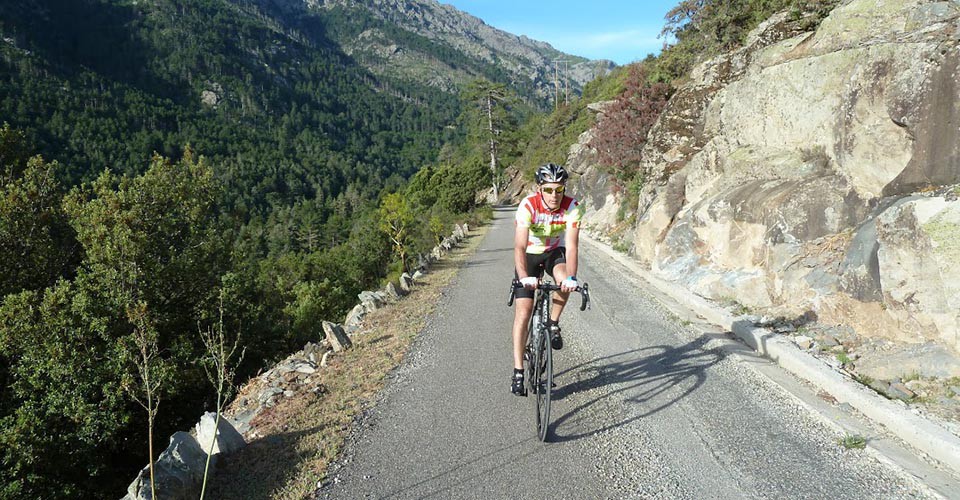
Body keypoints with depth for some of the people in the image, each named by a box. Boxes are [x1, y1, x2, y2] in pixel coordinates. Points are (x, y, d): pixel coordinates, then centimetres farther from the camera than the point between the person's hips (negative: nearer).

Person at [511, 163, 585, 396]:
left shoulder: (572, 207, -24)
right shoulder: (527, 206, -29)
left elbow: (571, 246, -30)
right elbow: (519, 247, -36)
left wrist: (571, 278, -45)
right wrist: (524, 277, -52)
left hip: (555, 252, 1)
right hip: (530, 254, -1)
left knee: (564, 279, -34)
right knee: (523, 312, -10)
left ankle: (553, 323, -5)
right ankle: (518, 372, -3)